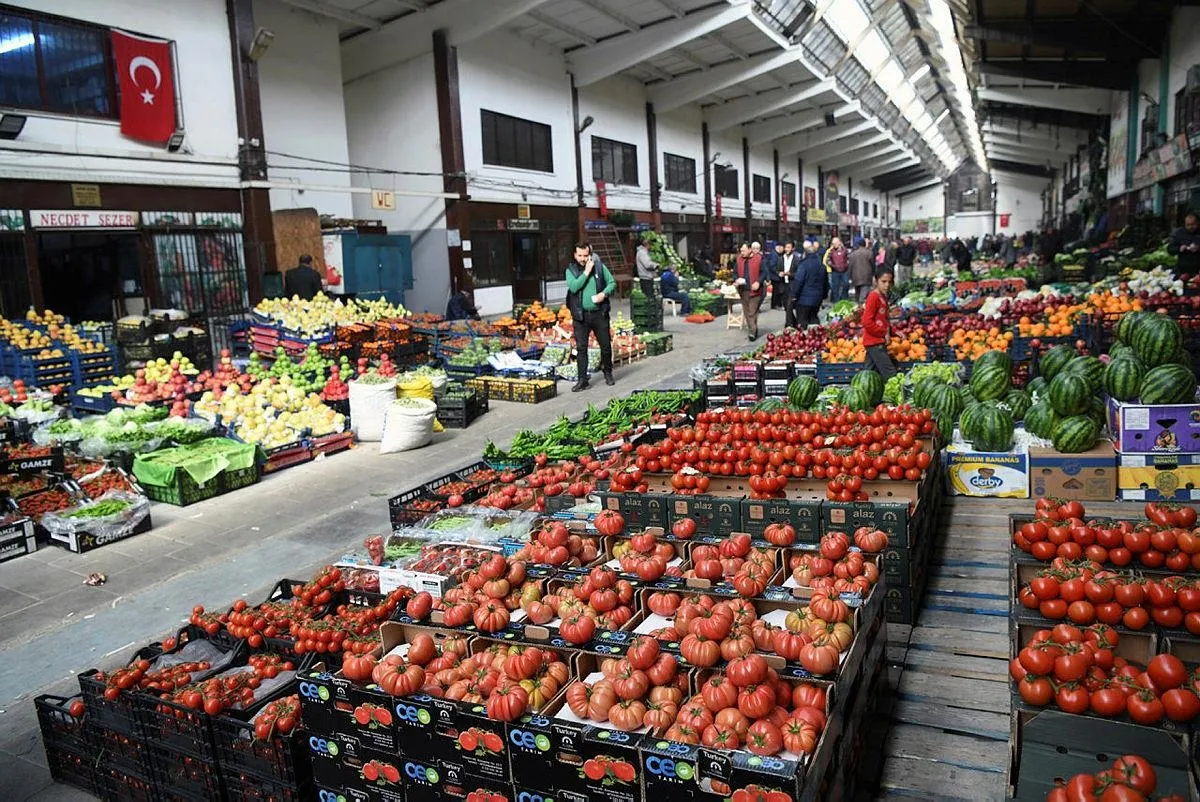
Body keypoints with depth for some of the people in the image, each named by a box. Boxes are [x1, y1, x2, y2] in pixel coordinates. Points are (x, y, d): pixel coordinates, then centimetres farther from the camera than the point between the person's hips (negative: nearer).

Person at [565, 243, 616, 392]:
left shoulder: (599, 266, 3)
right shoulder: (571, 270, 1)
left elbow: (612, 282, 7)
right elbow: (573, 287, -15)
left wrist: (604, 293, -11)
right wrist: (586, 272, -16)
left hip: (599, 313, 1)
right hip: (581, 315, -1)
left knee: (606, 345, 8)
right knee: (581, 348, 0)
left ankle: (608, 373, 30)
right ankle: (582, 380, 6)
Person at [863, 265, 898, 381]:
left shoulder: (883, 297, 14)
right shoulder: (873, 297, -13)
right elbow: (866, 322, -21)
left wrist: (891, 331, 9)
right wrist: (884, 333, -15)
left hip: (879, 342, 9)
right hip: (874, 342, -9)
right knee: (890, 374, -11)